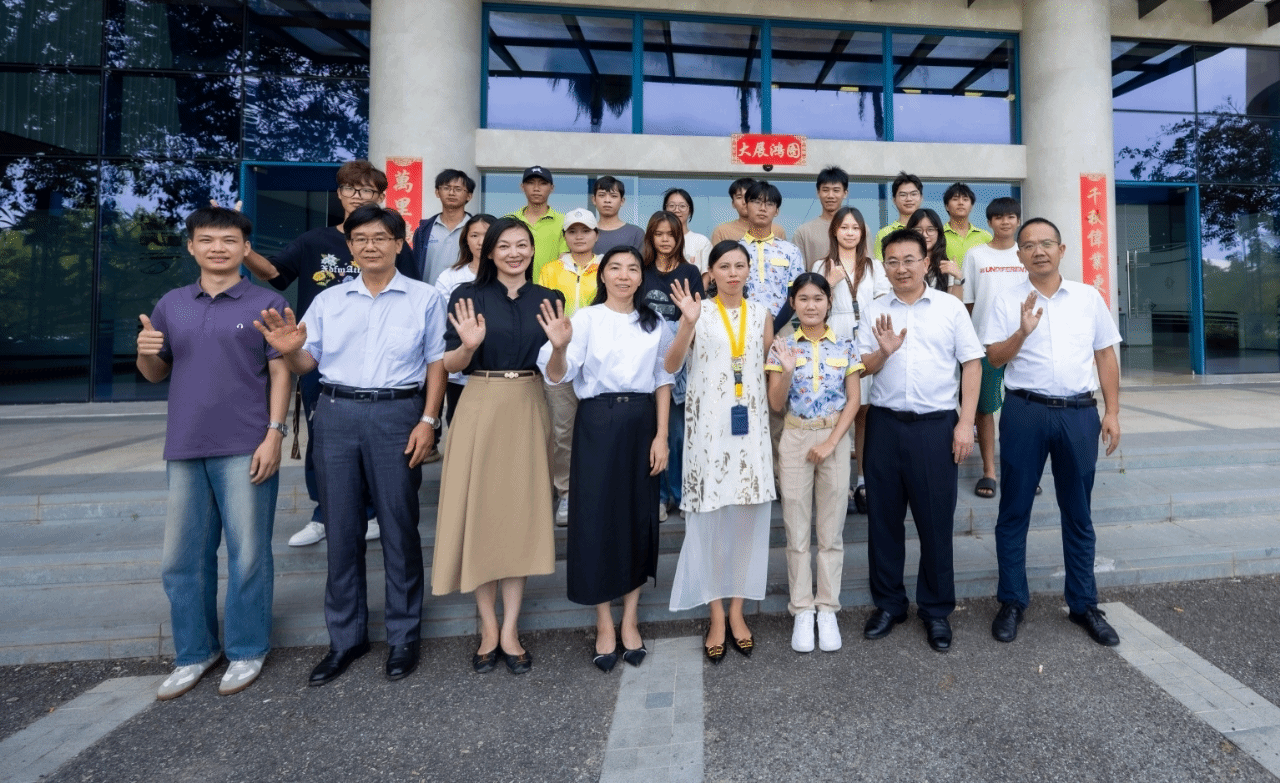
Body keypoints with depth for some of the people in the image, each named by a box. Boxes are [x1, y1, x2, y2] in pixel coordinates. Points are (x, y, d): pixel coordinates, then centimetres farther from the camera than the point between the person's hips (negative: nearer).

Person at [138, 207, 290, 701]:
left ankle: (247, 651, 21)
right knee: (182, 557, 12)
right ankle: (193, 652, 29)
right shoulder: (171, 305, 13)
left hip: (245, 448, -4)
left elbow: (280, 373, -5)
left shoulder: (266, 303, 0)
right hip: (185, 449, 5)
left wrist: (274, 433, -13)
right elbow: (156, 374, 18)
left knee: (248, 554, 4)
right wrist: (146, 352, -5)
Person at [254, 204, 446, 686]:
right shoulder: (328, 300, 13)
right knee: (341, 529, 9)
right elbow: (307, 364, 11)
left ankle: (403, 636, 19)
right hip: (336, 414, 3)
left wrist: (428, 420, -9)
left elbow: (436, 363, 1)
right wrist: (289, 351, -13)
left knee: (399, 528, 3)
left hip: (397, 415, -3)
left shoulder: (425, 298, 4)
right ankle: (346, 637, 25)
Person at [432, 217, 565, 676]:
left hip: (527, 411, 2)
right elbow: (451, 365, -1)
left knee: (522, 514, 5)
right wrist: (469, 345, -20)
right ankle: (488, 628, 21)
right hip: (480, 409, -2)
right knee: (480, 512, 3)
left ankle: (510, 630, 19)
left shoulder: (548, 300, 8)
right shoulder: (468, 295, 1)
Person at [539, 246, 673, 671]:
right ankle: (604, 622, 20)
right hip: (597, 423, -3)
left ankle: (630, 619, 25)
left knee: (640, 517, 8)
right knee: (597, 518, 1)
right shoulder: (584, 319, -2)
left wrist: (661, 436, 0)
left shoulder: (655, 324, 9)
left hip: (641, 422, 3)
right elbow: (558, 376, -11)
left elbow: (663, 381, 8)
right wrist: (559, 347, -32)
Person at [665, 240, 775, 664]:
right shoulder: (700, 311, 0)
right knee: (710, 516, 1)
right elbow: (671, 366, -13)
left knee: (748, 516, 6)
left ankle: (737, 610, 22)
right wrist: (687, 323, -25)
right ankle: (716, 616, 16)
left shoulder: (761, 313, 10)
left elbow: (772, 366, 15)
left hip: (751, 424, 3)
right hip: (710, 425, -3)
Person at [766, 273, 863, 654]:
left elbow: (853, 400, -1)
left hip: (835, 439, 1)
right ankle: (802, 611, 19)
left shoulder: (845, 345, 1)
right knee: (797, 529, 6)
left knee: (831, 529, 9)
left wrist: (831, 442, -11)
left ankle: (827, 609, 22)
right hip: (795, 440, 0)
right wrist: (787, 370, -22)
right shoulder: (783, 346, -1)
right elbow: (776, 405, -4)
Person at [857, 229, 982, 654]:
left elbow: (971, 364, 2)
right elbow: (862, 367, 6)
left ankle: (936, 610, 24)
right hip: (885, 424, 2)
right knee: (883, 517, 9)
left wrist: (966, 423, -4)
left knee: (936, 520, 6)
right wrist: (883, 351, -16)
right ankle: (888, 603, 26)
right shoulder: (874, 311, 8)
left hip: (936, 426, -1)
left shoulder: (951, 308, 3)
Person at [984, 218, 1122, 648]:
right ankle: (1012, 602, 19)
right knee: (1014, 512, 5)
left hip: (1079, 413, 2)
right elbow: (994, 358, -2)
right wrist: (1022, 332, -19)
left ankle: (1084, 604, 27)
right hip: (1025, 412, -2)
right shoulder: (1007, 301, 1)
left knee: (1078, 514, 12)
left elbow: (1105, 355, 10)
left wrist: (1112, 411, 5)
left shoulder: (1088, 297, 8)